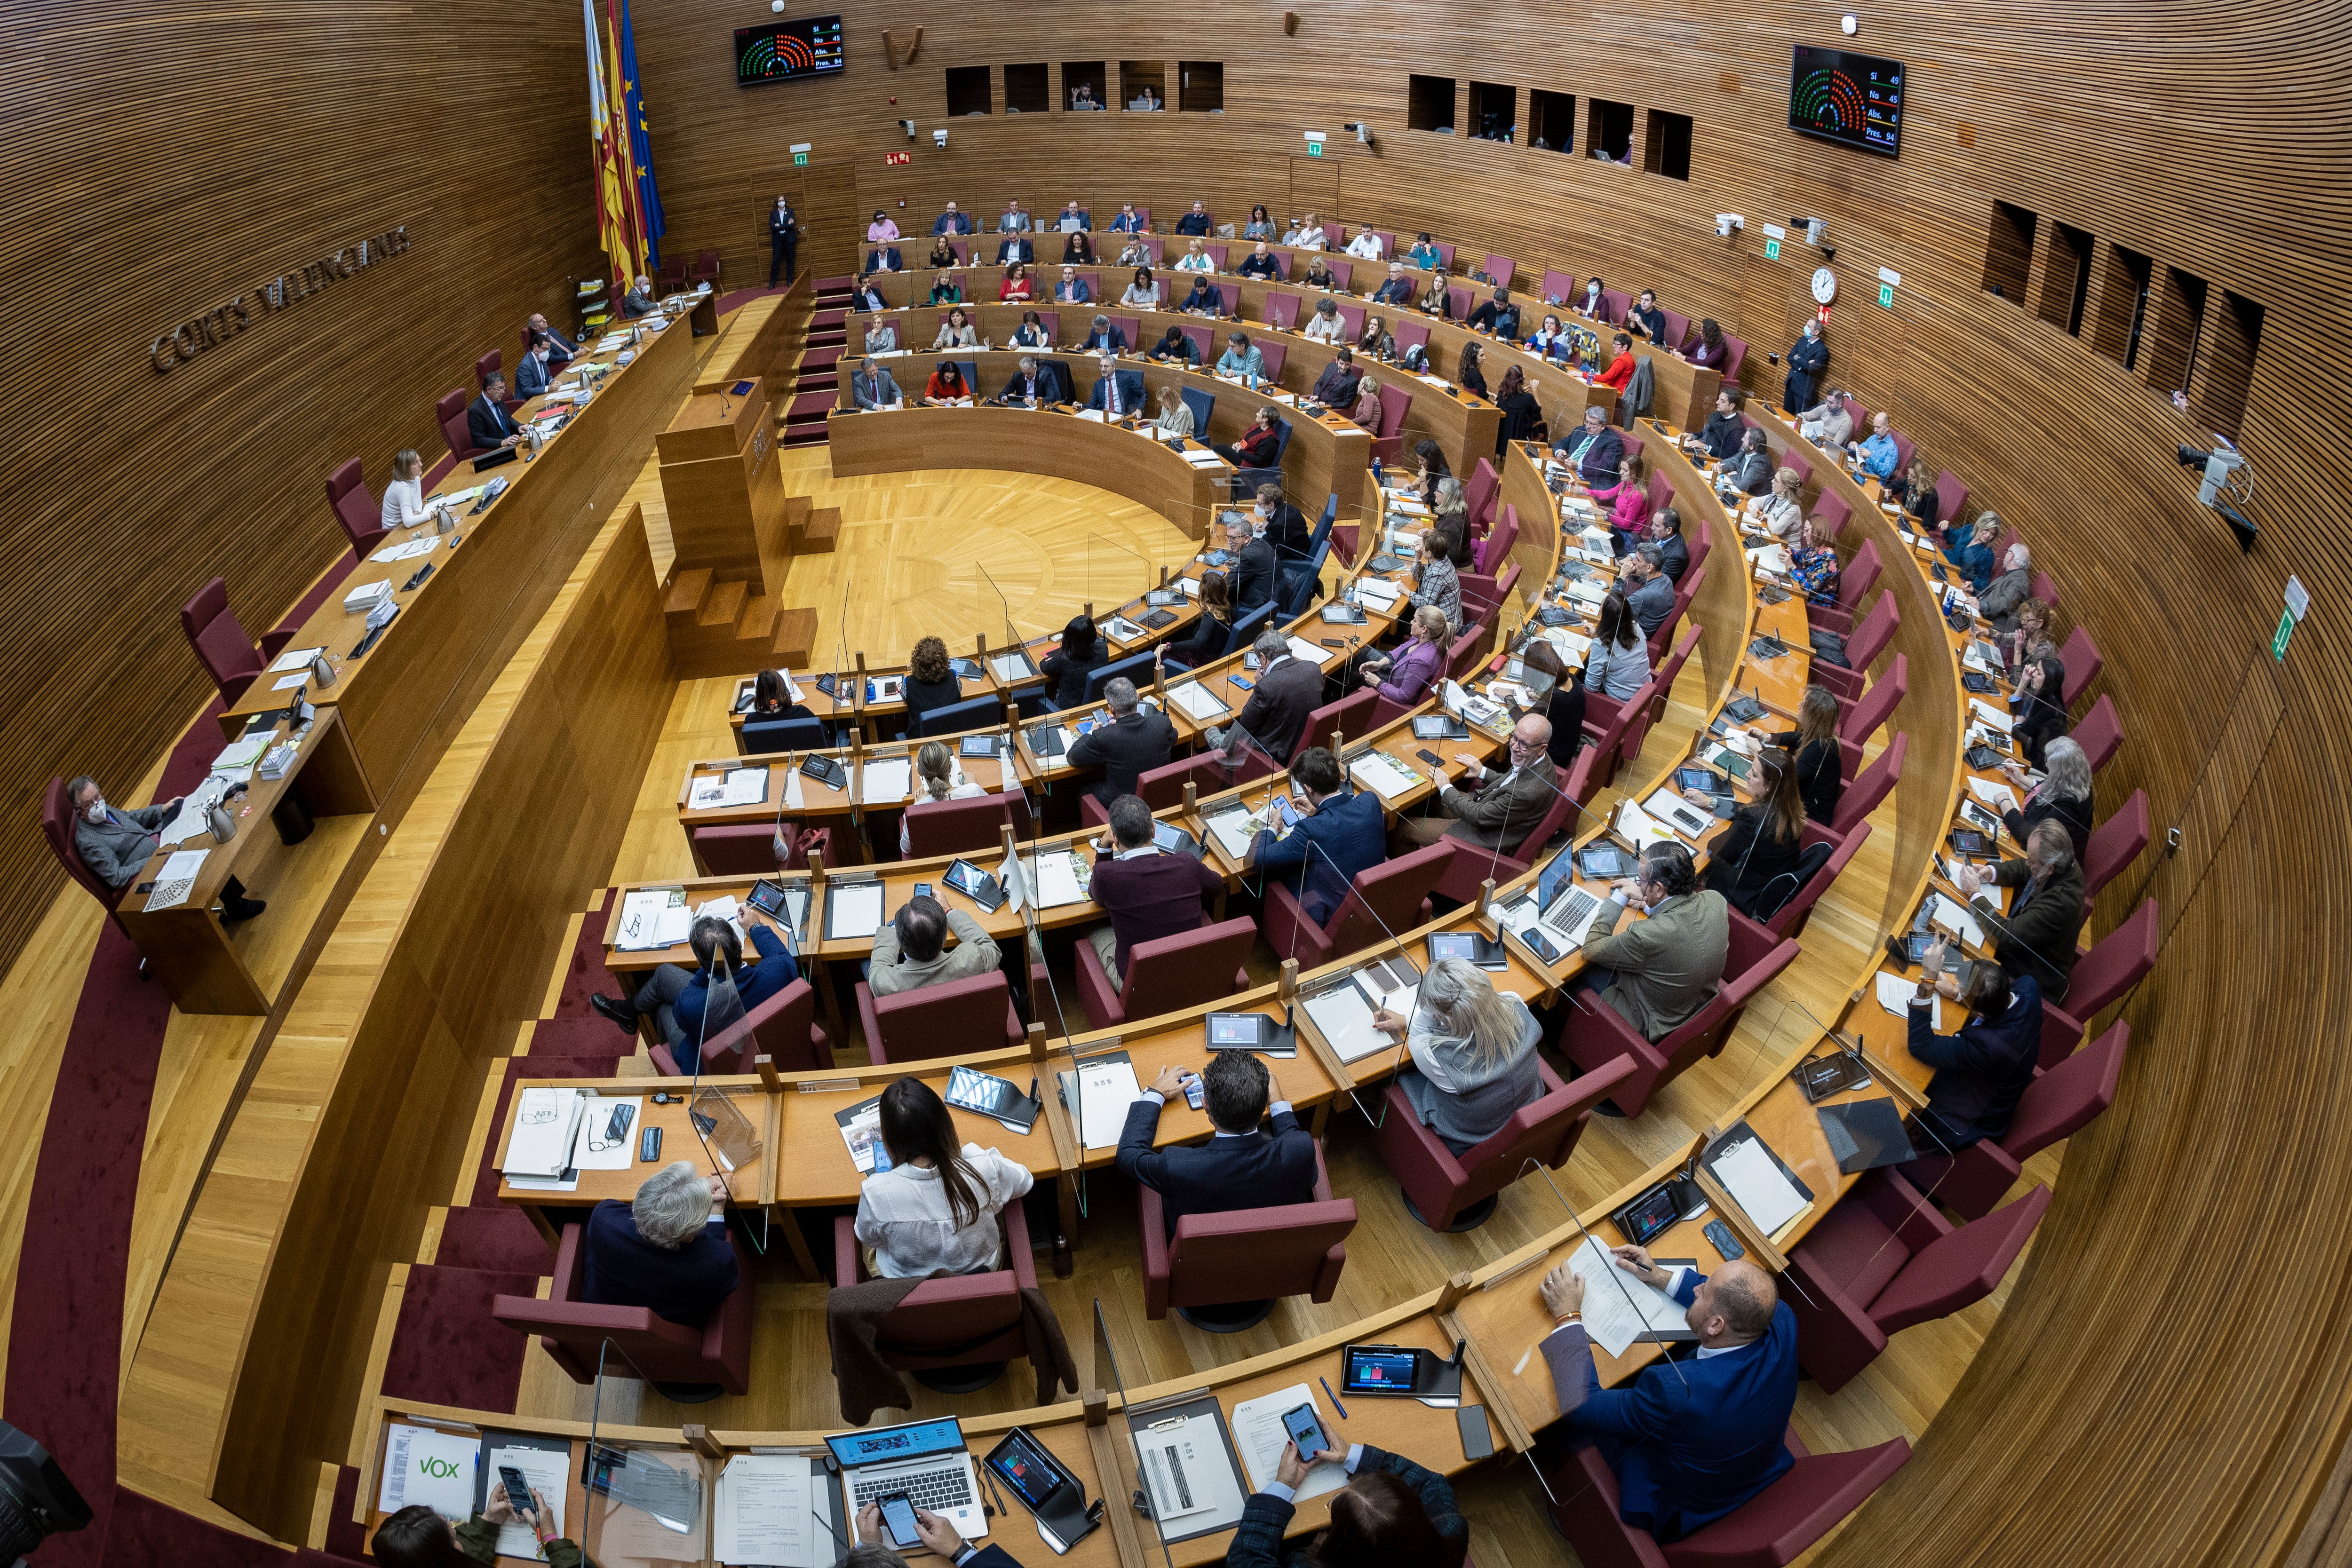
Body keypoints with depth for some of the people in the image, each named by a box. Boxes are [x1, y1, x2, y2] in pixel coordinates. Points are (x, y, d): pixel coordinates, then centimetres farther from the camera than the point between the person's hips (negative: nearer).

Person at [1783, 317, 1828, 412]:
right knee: (1786, 412, 16)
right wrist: (1802, 366, -14)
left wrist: (1798, 358, -11)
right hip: (1791, 382, 7)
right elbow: (1790, 357, 2)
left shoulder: (1822, 349, -15)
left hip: (1804, 387, -7)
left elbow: (1811, 368, -23)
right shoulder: (1802, 340, 6)